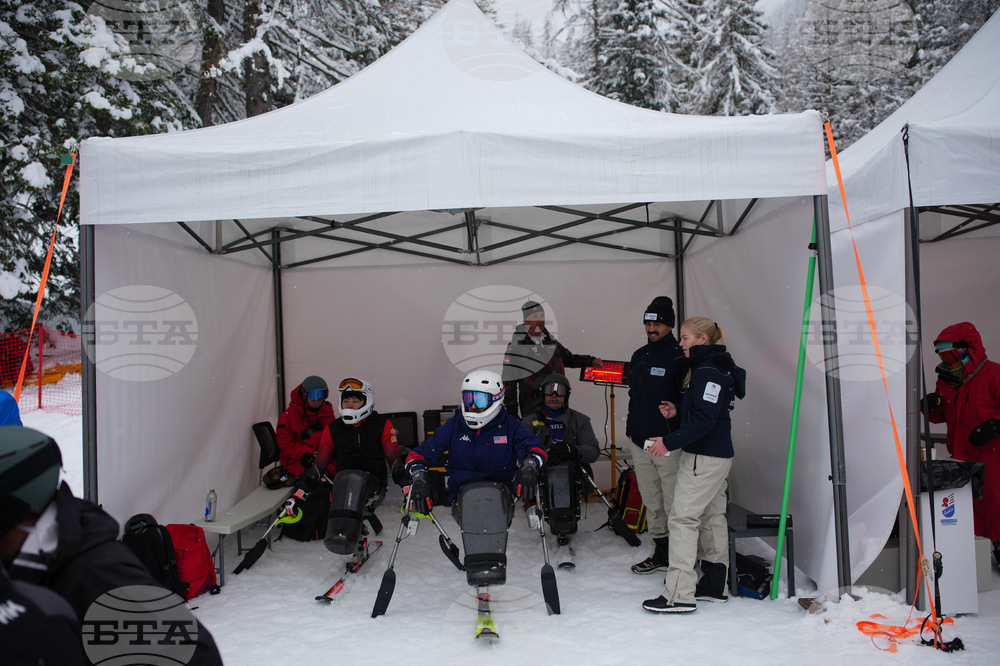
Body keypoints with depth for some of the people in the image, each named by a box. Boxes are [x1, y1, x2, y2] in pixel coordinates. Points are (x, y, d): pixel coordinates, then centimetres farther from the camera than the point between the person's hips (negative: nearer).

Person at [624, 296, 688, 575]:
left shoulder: (681, 357, -9)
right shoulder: (639, 356, 14)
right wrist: (631, 429, 21)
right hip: (640, 442, 7)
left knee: (674, 504, -3)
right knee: (652, 503, 15)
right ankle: (660, 554, 28)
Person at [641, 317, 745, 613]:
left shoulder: (708, 372, -18)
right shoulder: (710, 368, 15)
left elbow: (704, 420, -24)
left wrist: (670, 442, -23)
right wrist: (678, 410, 8)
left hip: (703, 458, -11)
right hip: (717, 455, 11)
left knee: (683, 517, -8)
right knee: (713, 517, 14)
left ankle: (679, 594, -6)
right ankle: (714, 585, 24)